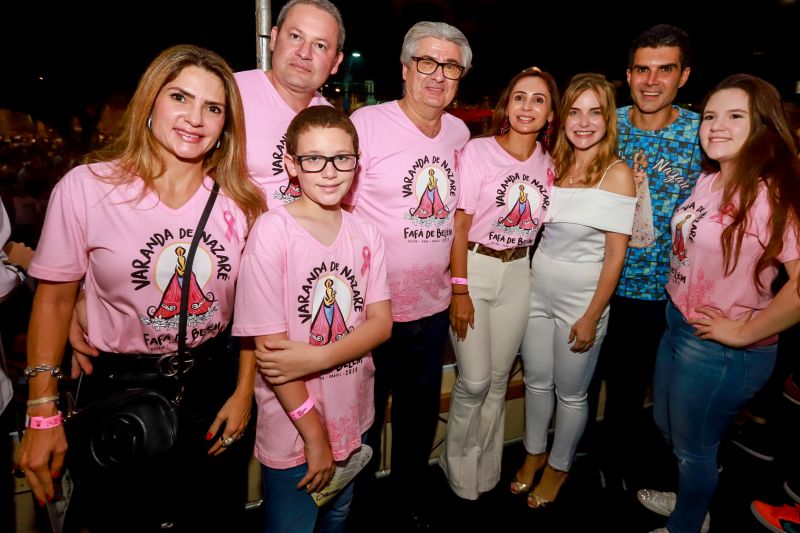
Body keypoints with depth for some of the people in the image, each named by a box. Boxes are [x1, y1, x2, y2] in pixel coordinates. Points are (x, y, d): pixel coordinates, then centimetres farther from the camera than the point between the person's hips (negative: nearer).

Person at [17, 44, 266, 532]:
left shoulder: (240, 197, -5)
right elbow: (54, 299, -4)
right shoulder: (86, 187, -12)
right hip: (119, 390, -2)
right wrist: (43, 416, -4)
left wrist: (244, 392, 1)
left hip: (212, 384, 3)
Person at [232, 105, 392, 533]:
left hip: (352, 415, 5)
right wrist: (314, 434, -14)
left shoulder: (365, 234, -1)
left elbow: (381, 323, -5)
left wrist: (316, 357, -22)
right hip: (293, 427, -5)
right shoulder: (273, 231, -17)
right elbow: (269, 344, -18)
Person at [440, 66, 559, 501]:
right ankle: (457, 464, 25)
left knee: (498, 378, 13)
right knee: (474, 381, -3)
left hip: (518, 273, 5)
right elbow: (460, 223, -12)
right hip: (474, 268, -4)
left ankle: (485, 470, 34)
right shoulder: (479, 150, -10)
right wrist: (459, 290, -15)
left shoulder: (547, 162, 5)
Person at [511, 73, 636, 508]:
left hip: (582, 297, -4)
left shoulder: (617, 174, -12)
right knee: (536, 380, 18)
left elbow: (615, 256, -13)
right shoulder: (553, 164, 2)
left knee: (570, 392, 12)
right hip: (538, 288, 5)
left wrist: (591, 317, -13)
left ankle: (558, 466, 36)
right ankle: (534, 453, 41)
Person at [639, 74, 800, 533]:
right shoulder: (709, 180, 3)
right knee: (667, 427, 27)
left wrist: (744, 332, -22)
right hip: (678, 327, 8)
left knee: (693, 446, 15)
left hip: (721, 349, -8)